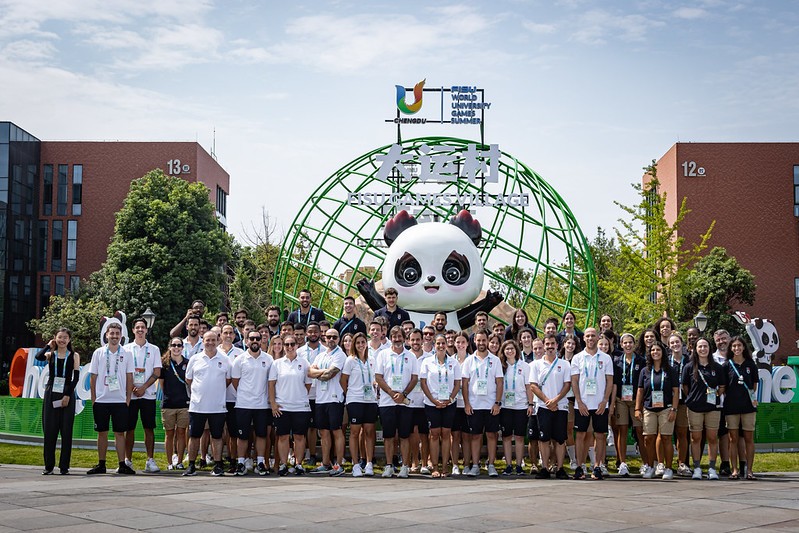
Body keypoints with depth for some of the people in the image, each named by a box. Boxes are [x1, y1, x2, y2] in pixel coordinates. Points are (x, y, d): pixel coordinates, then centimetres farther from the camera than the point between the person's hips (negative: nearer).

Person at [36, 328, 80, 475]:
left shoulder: (74, 356, 6)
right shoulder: (50, 354, 9)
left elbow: (76, 377, -1)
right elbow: (38, 357, -14)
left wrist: (67, 395, -10)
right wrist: (48, 345, 0)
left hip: (67, 395, -1)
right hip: (51, 394, 1)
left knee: (66, 431, -1)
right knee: (49, 430, 1)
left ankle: (64, 466, 5)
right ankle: (49, 465, 8)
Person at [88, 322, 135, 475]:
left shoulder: (126, 354, 5)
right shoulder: (98, 353, 4)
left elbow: (129, 377, 6)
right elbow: (93, 377, 6)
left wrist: (128, 398, 1)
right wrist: (93, 398, 1)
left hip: (120, 400, 0)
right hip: (101, 400, 0)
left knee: (120, 433, 1)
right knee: (102, 433, 6)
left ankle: (122, 465, 5)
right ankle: (101, 465, 12)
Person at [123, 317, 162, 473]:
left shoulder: (154, 349, 8)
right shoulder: (126, 349, 8)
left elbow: (157, 373, 2)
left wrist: (143, 388, -9)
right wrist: (131, 388, -10)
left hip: (148, 394, 0)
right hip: (130, 394, 0)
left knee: (149, 428, -1)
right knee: (129, 428, 2)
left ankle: (150, 461, 1)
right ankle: (128, 460, 8)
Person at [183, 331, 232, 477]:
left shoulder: (225, 360, 4)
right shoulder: (195, 359, 5)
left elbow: (228, 380, 12)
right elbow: (188, 380, 13)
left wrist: (216, 391, 9)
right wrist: (197, 393, 10)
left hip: (218, 406, 0)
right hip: (197, 405, 0)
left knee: (217, 436, 4)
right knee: (194, 436, 4)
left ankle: (217, 466, 11)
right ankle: (191, 466, 12)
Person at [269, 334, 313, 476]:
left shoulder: (304, 363, 5)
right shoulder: (277, 363, 6)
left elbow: (308, 384, 10)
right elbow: (271, 384, 5)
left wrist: (301, 397, 6)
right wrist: (273, 403, -2)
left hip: (301, 406, 0)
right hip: (281, 406, 0)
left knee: (299, 436, 3)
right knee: (283, 436, 2)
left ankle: (298, 464, 11)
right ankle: (283, 464, 10)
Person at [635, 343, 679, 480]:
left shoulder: (670, 370, 5)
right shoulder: (645, 371, 11)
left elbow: (676, 391, 2)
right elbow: (640, 391, 13)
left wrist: (674, 409, -6)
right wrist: (637, 409, 5)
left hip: (665, 408, -2)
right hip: (649, 409, 2)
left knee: (666, 438, -3)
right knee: (648, 439, -2)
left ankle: (668, 469, 5)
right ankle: (650, 468, 11)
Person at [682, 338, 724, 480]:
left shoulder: (717, 367, 6)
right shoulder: (689, 367, 3)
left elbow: (722, 387, 14)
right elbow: (684, 387, 10)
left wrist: (715, 396, 5)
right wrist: (692, 399, 8)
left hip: (712, 407, 1)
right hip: (695, 407, -1)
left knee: (712, 438, 1)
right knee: (696, 438, 2)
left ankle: (712, 468, 9)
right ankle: (697, 468, 8)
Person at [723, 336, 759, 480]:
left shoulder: (751, 364, 7)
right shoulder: (727, 365, 4)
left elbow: (755, 384, 14)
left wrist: (754, 397, 6)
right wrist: (724, 400, 0)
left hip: (748, 405, 1)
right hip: (731, 406, -1)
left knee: (749, 438, 2)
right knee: (733, 439, 2)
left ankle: (749, 469, 7)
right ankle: (735, 470, 6)